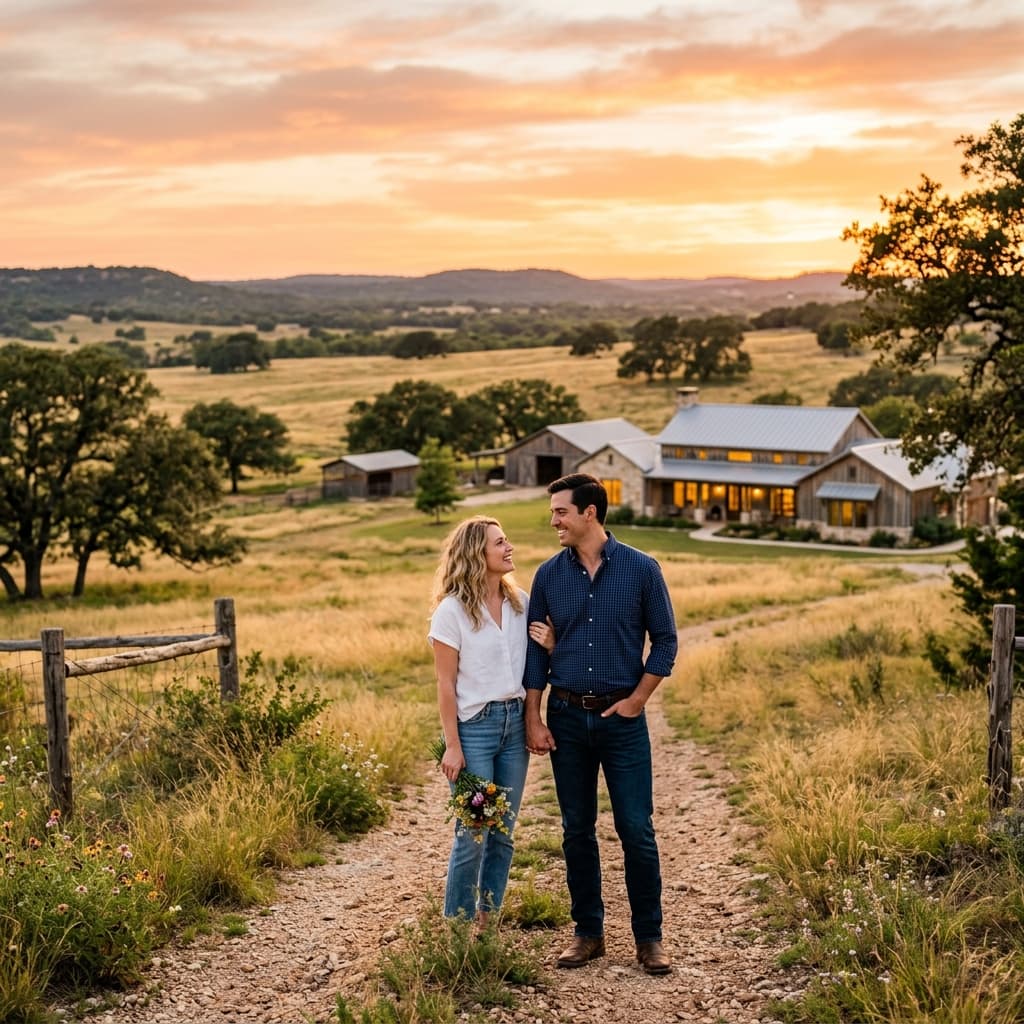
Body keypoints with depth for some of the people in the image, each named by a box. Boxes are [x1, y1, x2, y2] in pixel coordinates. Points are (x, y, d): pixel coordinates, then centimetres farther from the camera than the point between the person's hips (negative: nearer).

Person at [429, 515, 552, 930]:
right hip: (474, 725, -5)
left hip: (515, 723, 5)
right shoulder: (453, 609, -9)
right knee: (472, 835, -3)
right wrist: (452, 746, -12)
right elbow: (446, 684, -9)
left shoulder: (520, 602, 7)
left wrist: (550, 645, -6)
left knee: (503, 833, 9)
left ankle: (487, 922, 21)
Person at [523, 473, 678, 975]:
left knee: (637, 830, -1)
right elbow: (536, 649, 5)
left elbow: (665, 640, 0)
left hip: (622, 717, -2)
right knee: (577, 831, 9)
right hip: (567, 717, 3)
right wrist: (533, 719, 0)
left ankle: (649, 937, 11)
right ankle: (588, 933, 20)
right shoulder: (549, 575, 2)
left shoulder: (642, 569, -5)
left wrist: (637, 699, -6)